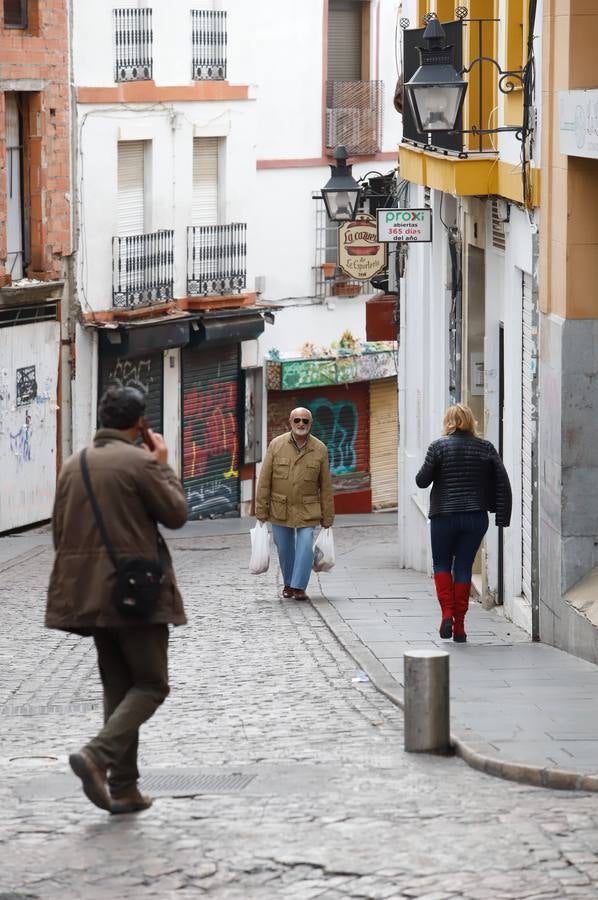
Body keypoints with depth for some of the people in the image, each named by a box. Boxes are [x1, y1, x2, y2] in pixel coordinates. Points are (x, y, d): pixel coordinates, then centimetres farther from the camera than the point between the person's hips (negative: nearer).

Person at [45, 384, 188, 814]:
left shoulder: (74, 465, 8)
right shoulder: (140, 463, -13)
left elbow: (60, 530, 12)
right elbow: (176, 514, -6)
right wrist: (163, 464, 5)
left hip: (92, 594, 7)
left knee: (118, 686, 14)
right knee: (150, 684, 2)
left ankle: (123, 787, 9)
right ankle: (98, 755, -19)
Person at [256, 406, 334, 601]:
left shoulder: (320, 450, -4)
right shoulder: (276, 445, -5)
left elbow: (326, 486, 0)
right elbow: (264, 480, -2)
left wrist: (327, 518, 1)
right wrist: (261, 511, -5)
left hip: (307, 510, -1)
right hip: (280, 509, 1)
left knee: (305, 546, -13)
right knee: (284, 548, 10)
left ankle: (299, 587, -9)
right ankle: (288, 583, 30)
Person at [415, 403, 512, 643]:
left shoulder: (439, 447, -5)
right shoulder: (485, 448, 3)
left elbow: (422, 481, -5)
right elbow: (503, 483, 0)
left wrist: (424, 472, 17)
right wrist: (503, 516, 4)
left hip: (444, 515, -2)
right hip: (476, 516, 2)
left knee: (442, 564, 14)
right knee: (464, 567, 8)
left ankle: (447, 613, -4)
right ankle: (459, 626, 7)